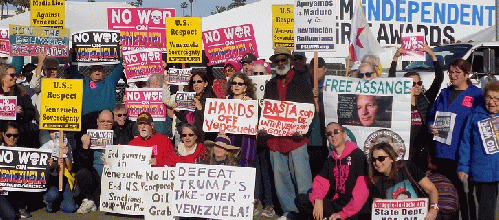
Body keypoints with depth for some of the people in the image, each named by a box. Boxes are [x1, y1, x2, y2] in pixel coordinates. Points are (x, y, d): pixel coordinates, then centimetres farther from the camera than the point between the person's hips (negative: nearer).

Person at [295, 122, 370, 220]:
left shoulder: (358, 155, -4)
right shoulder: (330, 160, 18)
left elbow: (362, 189, -13)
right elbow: (320, 183, 9)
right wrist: (318, 200, -15)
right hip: (335, 203, 6)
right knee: (301, 199, -9)